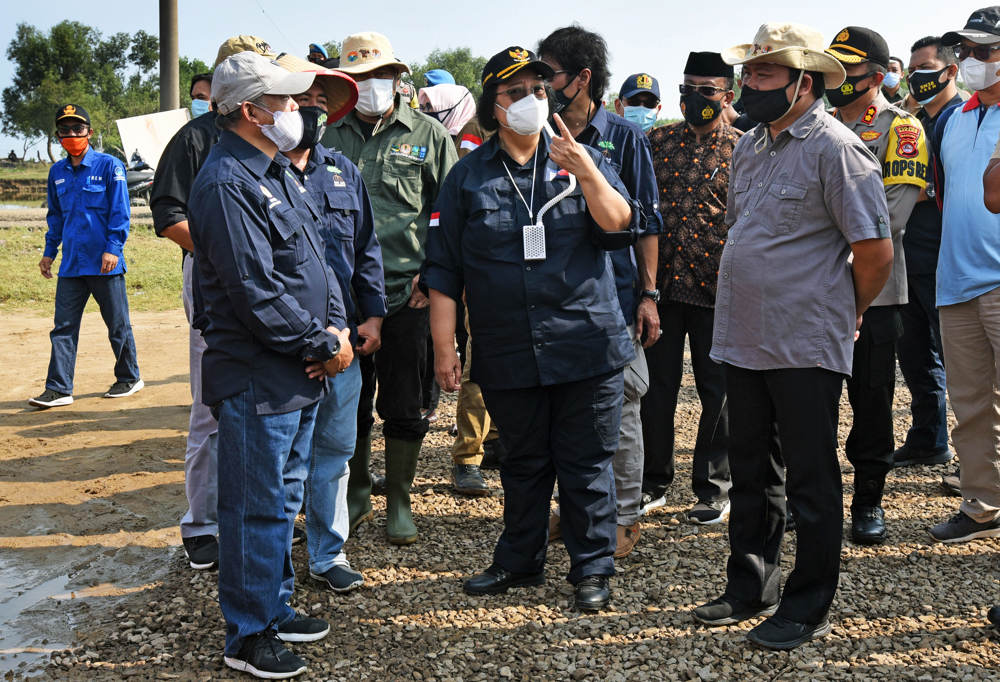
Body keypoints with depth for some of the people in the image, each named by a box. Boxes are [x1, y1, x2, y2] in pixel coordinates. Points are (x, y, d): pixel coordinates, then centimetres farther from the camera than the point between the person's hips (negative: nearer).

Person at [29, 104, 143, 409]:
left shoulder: (109, 165, -3)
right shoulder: (57, 172, 12)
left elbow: (120, 212, -6)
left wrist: (113, 248, -15)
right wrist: (49, 252, 18)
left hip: (104, 262, -5)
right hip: (71, 264, 5)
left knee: (118, 324, 6)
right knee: (63, 326, 1)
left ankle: (129, 378, 22)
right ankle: (59, 389, 4)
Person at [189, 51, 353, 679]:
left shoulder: (277, 171, 14)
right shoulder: (226, 184, -18)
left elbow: (315, 258, 15)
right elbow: (256, 291, -23)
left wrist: (336, 327, -1)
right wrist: (322, 346, -15)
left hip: (302, 374, 10)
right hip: (257, 380, -10)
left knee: (285, 498, 19)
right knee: (257, 508, 1)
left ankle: (275, 607, 34)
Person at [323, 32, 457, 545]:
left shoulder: (428, 135, 3)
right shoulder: (331, 137, 11)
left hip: (407, 291, -3)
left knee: (403, 406, 5)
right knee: (348, 401, 11)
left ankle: (399, 503, 19)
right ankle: (356, 495, 27)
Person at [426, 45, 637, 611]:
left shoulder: (582, 160, 7)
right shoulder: (469, 176, 6)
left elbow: (620, 225, -6)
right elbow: (444, 269, 6)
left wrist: (586, 173, -21)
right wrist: (444, 346, 1)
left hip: (587, 345, -1)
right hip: (508, 352, 1)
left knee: (587, 462, 4)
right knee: (524, 462, 14)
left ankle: (593, 568, 18)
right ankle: (519, 561, 30)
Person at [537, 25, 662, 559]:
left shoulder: (623, 137, -1)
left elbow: (647, 222, 0)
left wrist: (648, 295, -6)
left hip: (614, 294, -4)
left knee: (619, 406, 3)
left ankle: (624, 515, 15)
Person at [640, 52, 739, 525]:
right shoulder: (658, 141, 9)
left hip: (716, 290, -2)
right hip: (661, 284, 3)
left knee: (718, 390, 5)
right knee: (656, 384, 9)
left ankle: (714, 490, 18)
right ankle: (653, 482, 23)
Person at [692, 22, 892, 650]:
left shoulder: (836, 147, -12)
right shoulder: (750, 145, 12)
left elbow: (876, 250, -13)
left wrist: (844, 314, 0)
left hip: (806, 348, -7)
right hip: (743, 339, 8)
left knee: (811, 480, 4)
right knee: (752, 472, 17)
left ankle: (808, 609, 17)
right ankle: (751, 589, 32)